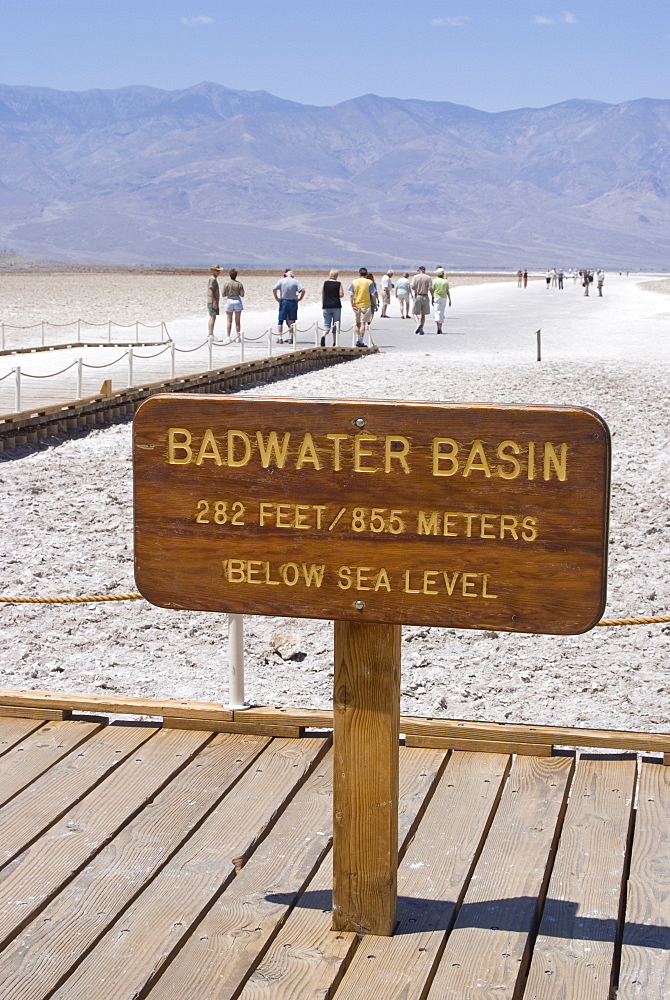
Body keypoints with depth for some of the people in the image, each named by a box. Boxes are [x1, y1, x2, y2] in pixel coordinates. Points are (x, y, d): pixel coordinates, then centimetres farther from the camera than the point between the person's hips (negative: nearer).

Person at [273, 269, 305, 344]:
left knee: (280, 320, 8)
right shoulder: (295, 282, -2)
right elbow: (303, 290, -12)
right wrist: (299, 299, 0)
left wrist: (277, 298, -1)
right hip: (293, 302, 0)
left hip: (283, 302, 0)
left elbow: (274, 289, -11)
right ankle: (290, 338, 11)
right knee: (291, 321, 9)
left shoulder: (281, 281, -2)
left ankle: (279, 338, 6)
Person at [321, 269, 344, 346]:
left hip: (326, 306, 1)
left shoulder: (325, 283, 2)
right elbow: (341, 295, -7)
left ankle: (324, 336, -23)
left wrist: (323, 304, 14)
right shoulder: (339, 284, -3)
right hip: (336, 306, -1)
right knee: (336, 324, 8)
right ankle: (334, 342, 10)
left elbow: (322, 295, 4)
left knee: (326, 324, 7)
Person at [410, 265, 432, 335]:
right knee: (423, 314, 11)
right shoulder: (428, 278, 1)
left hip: (417, 296, -2)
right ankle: (421, 329, 6)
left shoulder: (415, 277, -2)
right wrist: (432, 297, 2)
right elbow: (430, 288, -8)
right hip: (425, 297, 2)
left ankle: (418, 324, -22)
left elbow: (412, 287, -10)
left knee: (415, 313, 4)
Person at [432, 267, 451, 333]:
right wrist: (450, 300, 5)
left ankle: (438, 327, -19)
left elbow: (432, 291, -3)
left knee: (437, 313, -2)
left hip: (436, 298, -2)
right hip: (443, 298, 2)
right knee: (442, 313, 11)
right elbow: (447, 291, 0)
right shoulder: (445, 281, 1)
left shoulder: (435, 280, -4)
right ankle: (440, 329, 14)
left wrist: (432, 299, 4)